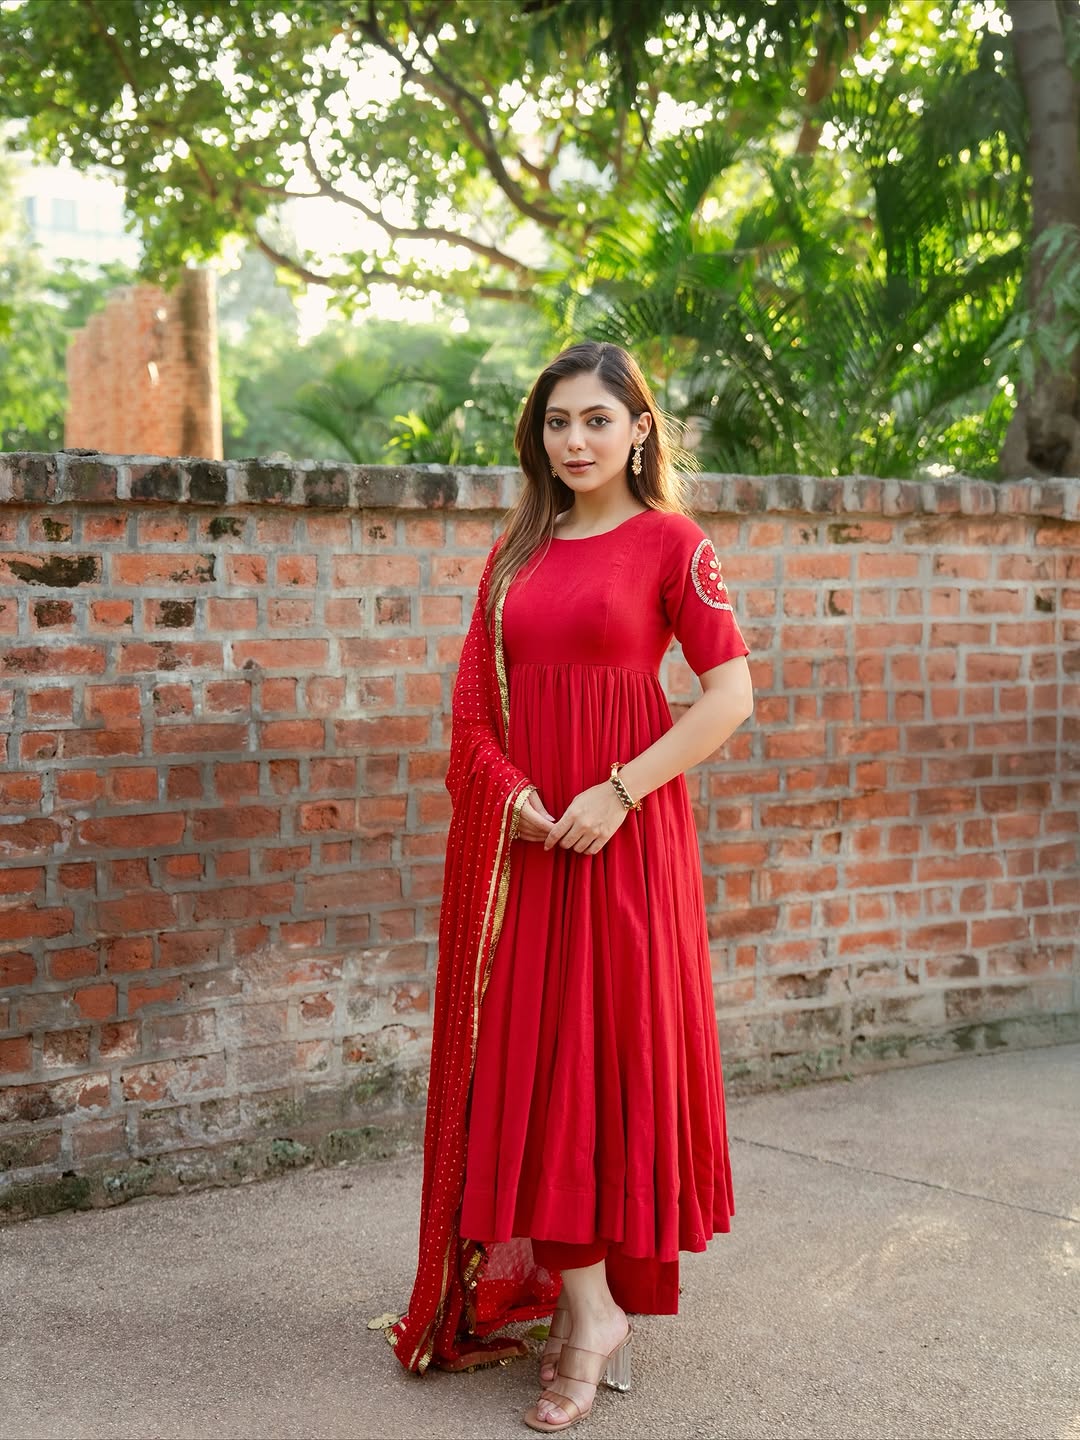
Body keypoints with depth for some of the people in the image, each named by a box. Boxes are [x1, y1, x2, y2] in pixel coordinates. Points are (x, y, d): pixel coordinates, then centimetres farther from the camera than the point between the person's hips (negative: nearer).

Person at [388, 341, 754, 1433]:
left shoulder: (669, 542, -2)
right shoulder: (514, 553, 14)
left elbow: (731, 696, -8)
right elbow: (475, 699, 11)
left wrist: (618, 791, -15)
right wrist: (509, 791, -8)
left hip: (619, 831, -5)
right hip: (518, 833, 5)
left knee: (606, 1043, -2)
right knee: (527, 1049, 4)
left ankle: (586, 1304, 9)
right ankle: (589, 1309, 13)